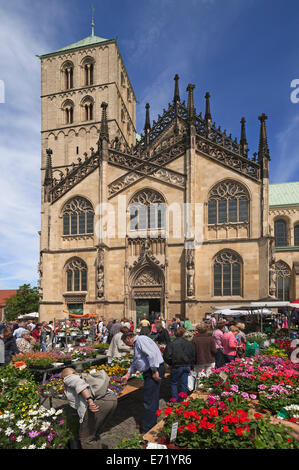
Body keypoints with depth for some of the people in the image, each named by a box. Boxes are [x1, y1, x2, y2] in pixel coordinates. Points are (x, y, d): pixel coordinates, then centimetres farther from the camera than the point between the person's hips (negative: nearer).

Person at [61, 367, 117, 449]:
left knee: (86, 438, 11)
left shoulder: (68, 379, 14)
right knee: (95, 434, 26)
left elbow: (79, 383, -7)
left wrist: (89, 400, -18)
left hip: (97, 403, -8)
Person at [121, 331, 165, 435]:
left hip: (155, 371, -10)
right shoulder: (136, 344, 20)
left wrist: (155, 371, -21)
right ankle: (152, 424, 29)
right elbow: (135, 361, 30)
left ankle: (147, 431, 2)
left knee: (149, 401, -5)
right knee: (152, 400, 17)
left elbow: (152, 354, -24)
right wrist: (128, 374, 28)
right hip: (149, 372, 10)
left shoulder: (141, 339, -13)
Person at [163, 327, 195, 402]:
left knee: (174, 383, 13)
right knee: (184, 383, 12)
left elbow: (166, 357, -12)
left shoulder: (171, 344, -11)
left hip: (176, 367, -3)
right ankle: (182, 400, 16)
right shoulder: (189, 344, 1)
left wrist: (171, 364, 6)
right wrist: (190, 367, 17)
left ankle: (175, 399, 12)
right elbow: (193, 356, 8)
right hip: (187, 366, 3)